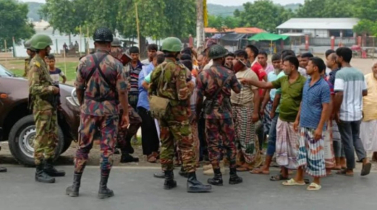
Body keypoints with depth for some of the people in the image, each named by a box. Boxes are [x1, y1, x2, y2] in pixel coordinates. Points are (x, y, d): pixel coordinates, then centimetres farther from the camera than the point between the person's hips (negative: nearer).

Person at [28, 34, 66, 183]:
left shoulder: (42, 63, 17)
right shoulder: (35, 64, -14)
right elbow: (35, 88, -22)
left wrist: (53, 88, 7)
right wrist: (51, 89, -15)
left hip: (50, 106, 10)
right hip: (42, 107, -10)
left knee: (52, 138, 13)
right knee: (41, 139, -8)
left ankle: (48, 167, 21)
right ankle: (40, 172, -5)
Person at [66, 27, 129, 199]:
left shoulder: (84, 62, -1)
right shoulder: (116, 64, -9)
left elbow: (78, 88, 5)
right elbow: (122, 91, -10)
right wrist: (125, 113, -3)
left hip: (89, 109, 2)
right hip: (109, 110, -2)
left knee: (83, 147, 12)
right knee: (107, 148, 4)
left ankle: (75, 186, 16)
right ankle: (103, 188, 7)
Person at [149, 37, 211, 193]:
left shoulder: (157, 70, 9)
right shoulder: (178, 69, -14)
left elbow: (150, 91, 12)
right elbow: (182, 94, -20)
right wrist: (189, 88, -2)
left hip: (162, 112, 7)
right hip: (177, 112, -7)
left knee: (166, 145, 12)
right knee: (186, 146, -5)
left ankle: (168, 179, 17)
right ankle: (192, 181, -7)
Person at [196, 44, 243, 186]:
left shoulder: (203, 75, -5)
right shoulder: (229, 73, -6)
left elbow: (199, 98, -5)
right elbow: (238, 89, 8)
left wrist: (197, 113, 9)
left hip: (210, 112, 0)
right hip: (225, 112, 0)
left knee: (213, 144, 6)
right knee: (229, 143, 10)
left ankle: (217, 177, 6)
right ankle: (233, 175, 13)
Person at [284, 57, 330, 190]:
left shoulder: (323, 86, -14)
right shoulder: (307, 83, 9)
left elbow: (326, 108, -15)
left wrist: (320, 128, -19)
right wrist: (297, 119, 15)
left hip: (315, 127, -7)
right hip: (303, 124, 7)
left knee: (315, 154, 1)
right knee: (302, 151, 14)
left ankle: (316, 182, 13)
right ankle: (299, 178, 25)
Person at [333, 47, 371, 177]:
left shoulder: (340, 73, -16)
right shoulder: (359, 73, 6)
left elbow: (339, 95, -23)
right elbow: (365, 92, 12)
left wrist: (335, 112, -14)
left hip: (344, 113, -6)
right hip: (357, 112, 6)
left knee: (347, 140, 5)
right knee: (356, 137, 21)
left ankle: (350, 169, 14)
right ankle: (365, 160, 0)